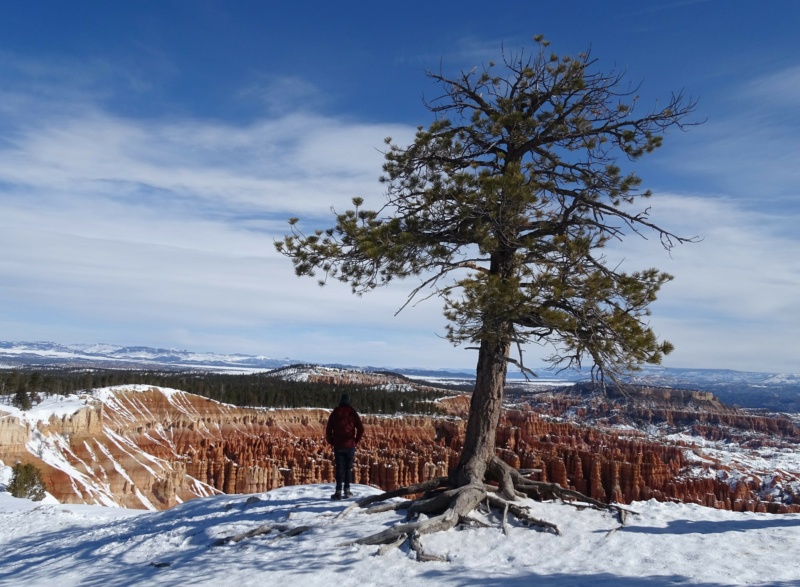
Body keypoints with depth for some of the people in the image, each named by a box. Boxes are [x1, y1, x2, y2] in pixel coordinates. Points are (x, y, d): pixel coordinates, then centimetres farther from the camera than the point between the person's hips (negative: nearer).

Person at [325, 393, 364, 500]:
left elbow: (328, 430, 0)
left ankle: (338, 492, -2)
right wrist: (356, 441, 4)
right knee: (348, 468, 9)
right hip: (350, 445, 0)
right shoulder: (352, 413, -1)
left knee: (339, 468, 2)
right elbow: (361, 429, -7)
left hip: (338, 446, 0)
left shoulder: (335, 413, 2)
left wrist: (332, 442, 10)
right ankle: (347, 490, 9)